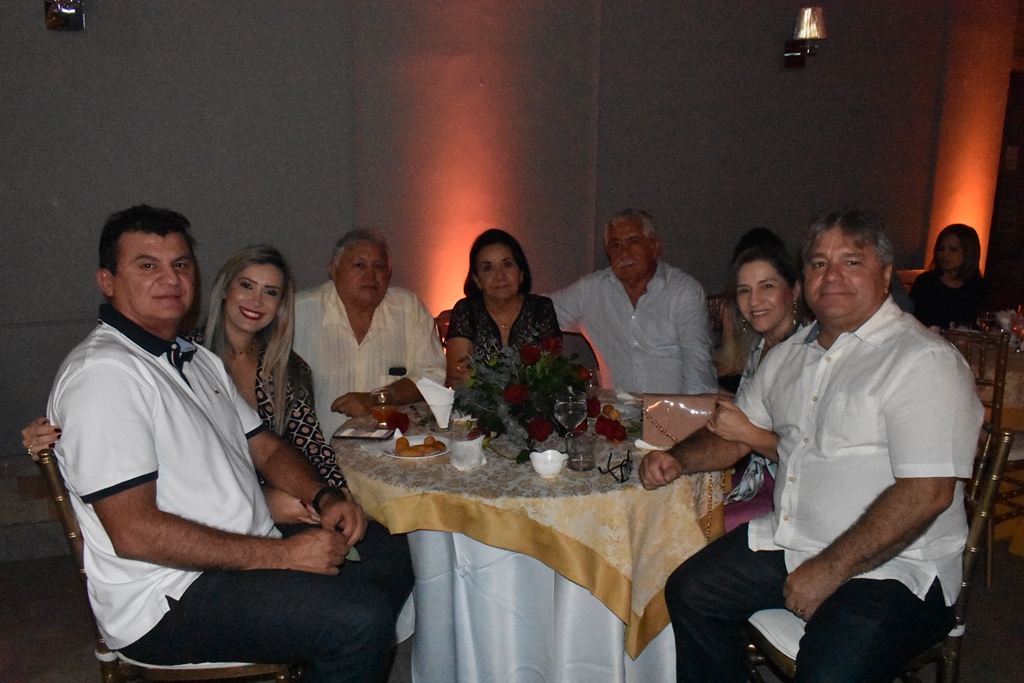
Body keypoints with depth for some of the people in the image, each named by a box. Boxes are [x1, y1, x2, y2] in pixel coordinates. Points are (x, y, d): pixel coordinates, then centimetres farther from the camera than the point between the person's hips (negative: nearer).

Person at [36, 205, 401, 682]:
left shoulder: (199, 360, 15)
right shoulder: (103, 372, -16)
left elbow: (266, 447, 17)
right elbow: (134, 532, -22)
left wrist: (325, 499, -3)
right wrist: (281, 556, -22)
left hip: (251, 560, 9)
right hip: (166, 599, -9)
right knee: (361, 617, -25)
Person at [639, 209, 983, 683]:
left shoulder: (924, 361, -15)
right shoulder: (789, 354, 10)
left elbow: (927, 493, -22)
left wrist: (828, 571, -21)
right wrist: (678, 460, 0)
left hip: (892, 566, -7)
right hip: (789, 542, 7)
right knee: (689, 590, 3)